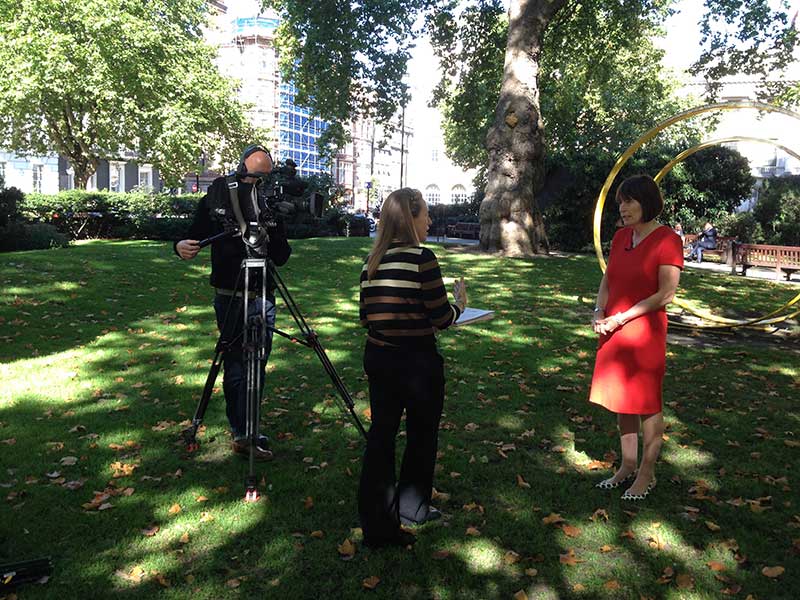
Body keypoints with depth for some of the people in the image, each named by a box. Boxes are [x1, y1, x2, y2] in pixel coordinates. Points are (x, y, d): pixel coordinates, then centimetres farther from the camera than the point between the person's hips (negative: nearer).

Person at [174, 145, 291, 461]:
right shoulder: (214, 200, 0)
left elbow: (281, 258, 2)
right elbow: (194, 236, 4)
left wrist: (272, 231, -16)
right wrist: (182, 246, -18)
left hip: (262, 297, 2)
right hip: (229, 297, -2)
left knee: (256, 366, 5)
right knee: (235, 367, 1)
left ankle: (244, 434, 17)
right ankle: (242, 432, 14)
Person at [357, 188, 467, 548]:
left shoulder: (371, 261, 4)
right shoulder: (421, 258, -14)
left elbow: (365, 316, 7)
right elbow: (441, 318, -13)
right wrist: (459, 303, 7)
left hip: (377, 357, 5)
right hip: (417, 360, -5)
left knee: (381, 434, 11)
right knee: (422, 435, 16)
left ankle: (376, 523, 15)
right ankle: (411, 508, 34)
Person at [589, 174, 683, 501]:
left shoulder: (667, 240, -12)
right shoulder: (620, 236, 9)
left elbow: (665, 294, -16)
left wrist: (620, 318, -17)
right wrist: (599, 312, -4)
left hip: (644, 333, -7)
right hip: (613, 331, 7)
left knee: (646, 404, 5)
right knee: (621, 400, 15)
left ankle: (647, 474, 20)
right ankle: (628, 466, 30)